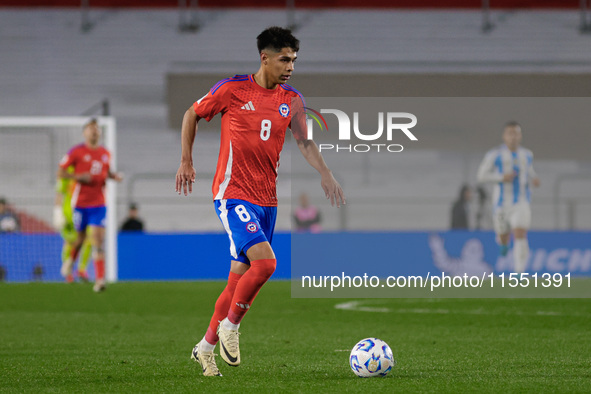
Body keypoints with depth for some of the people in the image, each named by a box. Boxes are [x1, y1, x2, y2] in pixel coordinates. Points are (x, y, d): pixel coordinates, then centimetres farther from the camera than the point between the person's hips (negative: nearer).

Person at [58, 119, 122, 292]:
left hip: (99, 203, 2)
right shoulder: (76, 151, -4)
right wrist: (78, 176, -17)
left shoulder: (105, 153, 9)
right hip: (80, 201, -2)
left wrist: (114, 176, 4)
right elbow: (60, 172, -2)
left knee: (98, 239, -10)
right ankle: (71, 260, 43)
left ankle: (100, 279, -16)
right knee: (80, 237, 9)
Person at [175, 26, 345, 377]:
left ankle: (206, 347, 22)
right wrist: (187, 161, 6)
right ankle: (230, 325, -2)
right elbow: (193, 114, 7)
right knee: (265, 261, -23)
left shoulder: (292, 100, 6)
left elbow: (304, 141, 9)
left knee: (240, 277, 8)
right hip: (234, 194, -6)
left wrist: (326, 174, -7)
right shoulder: (232, 89, -7)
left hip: (268, 200, 6)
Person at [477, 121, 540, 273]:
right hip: (502, 202, -1)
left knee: (520, 236, -20)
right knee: (504, 238, 15)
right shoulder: (494, 155, -5)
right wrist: (502, 177, -19)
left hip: (521, 203, 1)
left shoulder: (527, 154, 7)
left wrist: (534, 180, -1)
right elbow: (481, 176, -4)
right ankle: (504, 242, 56)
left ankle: (519, 273, -21)